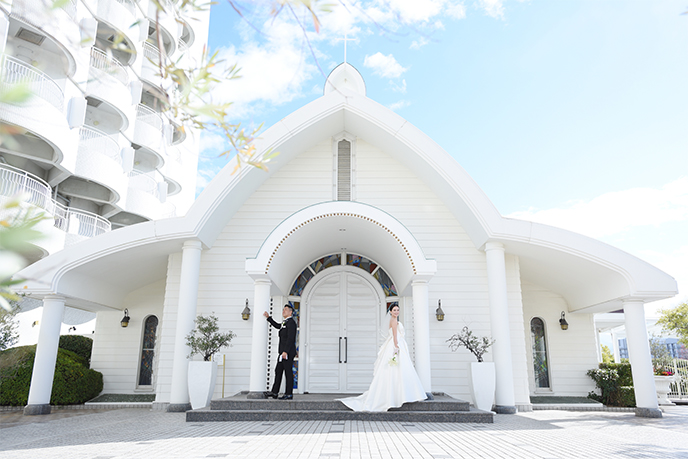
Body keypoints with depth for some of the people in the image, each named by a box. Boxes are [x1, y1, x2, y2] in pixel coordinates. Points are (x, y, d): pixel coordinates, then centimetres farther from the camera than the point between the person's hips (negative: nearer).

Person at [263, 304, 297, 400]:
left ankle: (289, 394, 0)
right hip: (283, 352, 10)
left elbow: (290, 338, -20)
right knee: (278, 371, 10)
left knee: (288, 372, -5)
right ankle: (274, 392, 14)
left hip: (288, 352, -10)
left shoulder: (291, 322, -12)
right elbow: (278, 326, 34)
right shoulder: (286, 322, 18)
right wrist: (268, 317, 26)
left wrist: (285, 351, -25)